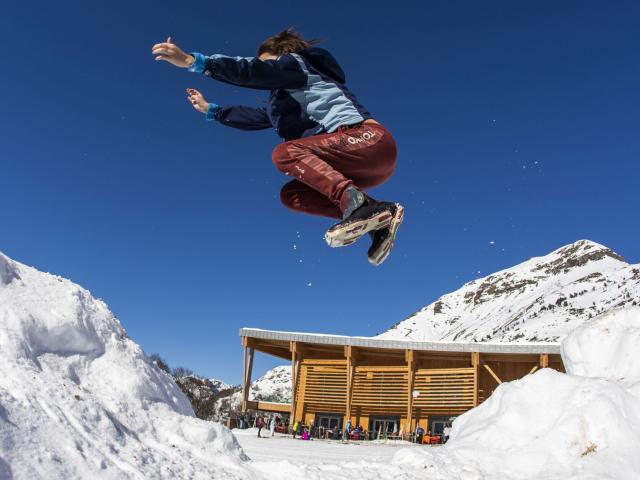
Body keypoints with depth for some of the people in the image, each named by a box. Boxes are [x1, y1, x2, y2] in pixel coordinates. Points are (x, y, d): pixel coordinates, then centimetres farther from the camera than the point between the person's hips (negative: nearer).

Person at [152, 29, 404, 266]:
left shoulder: (294, 62, 8)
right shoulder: (285, 97, 33)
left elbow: (252, 70, -8)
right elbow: (254, 117, 41)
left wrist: (193, 61, -12)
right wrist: (209, 109, 49)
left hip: (368, 137, -9)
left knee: (284, 153, -20)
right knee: (291, 195, 6)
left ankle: (355, 202, -38)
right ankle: (377, 217, -10)